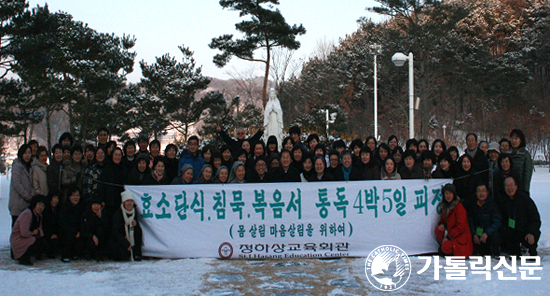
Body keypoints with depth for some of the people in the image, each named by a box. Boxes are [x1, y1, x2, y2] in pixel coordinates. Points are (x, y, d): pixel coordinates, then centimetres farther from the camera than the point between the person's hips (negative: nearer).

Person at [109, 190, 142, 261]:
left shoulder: (135, 212, -1)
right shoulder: (118, 214, -18)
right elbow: (115, 232, -22)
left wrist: (135, 224, -19)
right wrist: (127, 244, -28)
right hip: (116, 240, -6)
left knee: (138, 230, -20)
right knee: (124, 254, -30)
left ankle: (137, 256, -13)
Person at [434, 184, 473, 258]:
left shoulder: (459, 207, -17)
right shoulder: (444, 206, 7)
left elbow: (460, 226, -19)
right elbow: (443, 219, 20)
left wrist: (448, 237, -19)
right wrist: (441, 224, -6)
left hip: (461, 236, -8)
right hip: (450, 232, 8)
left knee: (445, 248, -27)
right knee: (437, 230, -16)